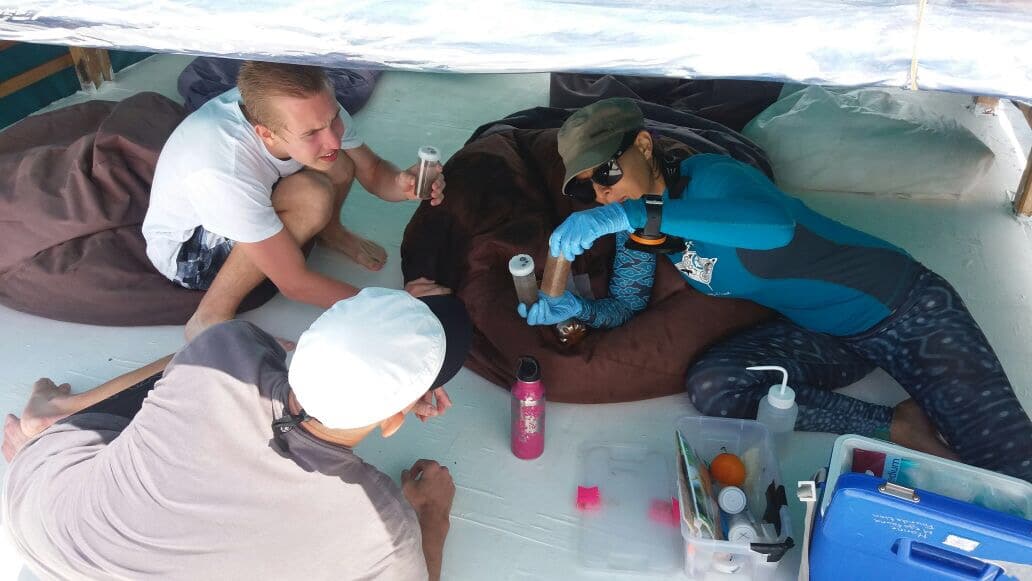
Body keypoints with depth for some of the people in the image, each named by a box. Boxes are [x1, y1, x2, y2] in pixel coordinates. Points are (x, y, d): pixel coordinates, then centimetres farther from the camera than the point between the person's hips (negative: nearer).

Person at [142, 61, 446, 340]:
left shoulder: (316, 110, -25)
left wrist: (401, 184, -31)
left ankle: (329, 231, 13)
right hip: (184, 247, -6)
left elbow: (372, 171, -8)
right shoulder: (224, 169, -41)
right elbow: (294, 282, -34)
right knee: (312, 197, -33)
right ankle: (211, 316, -18)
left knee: (338, 165, -19)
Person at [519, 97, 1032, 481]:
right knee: (711, 387, -22)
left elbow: (776, 225, -44)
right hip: (824, 337, 6)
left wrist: (632, 213, -48)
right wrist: (576, 308, -20)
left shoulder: (708, 177, -23)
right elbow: (626, 304, 2)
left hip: (903, 305, -6)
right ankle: (900, 426, -10)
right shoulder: (636, 222, -2)